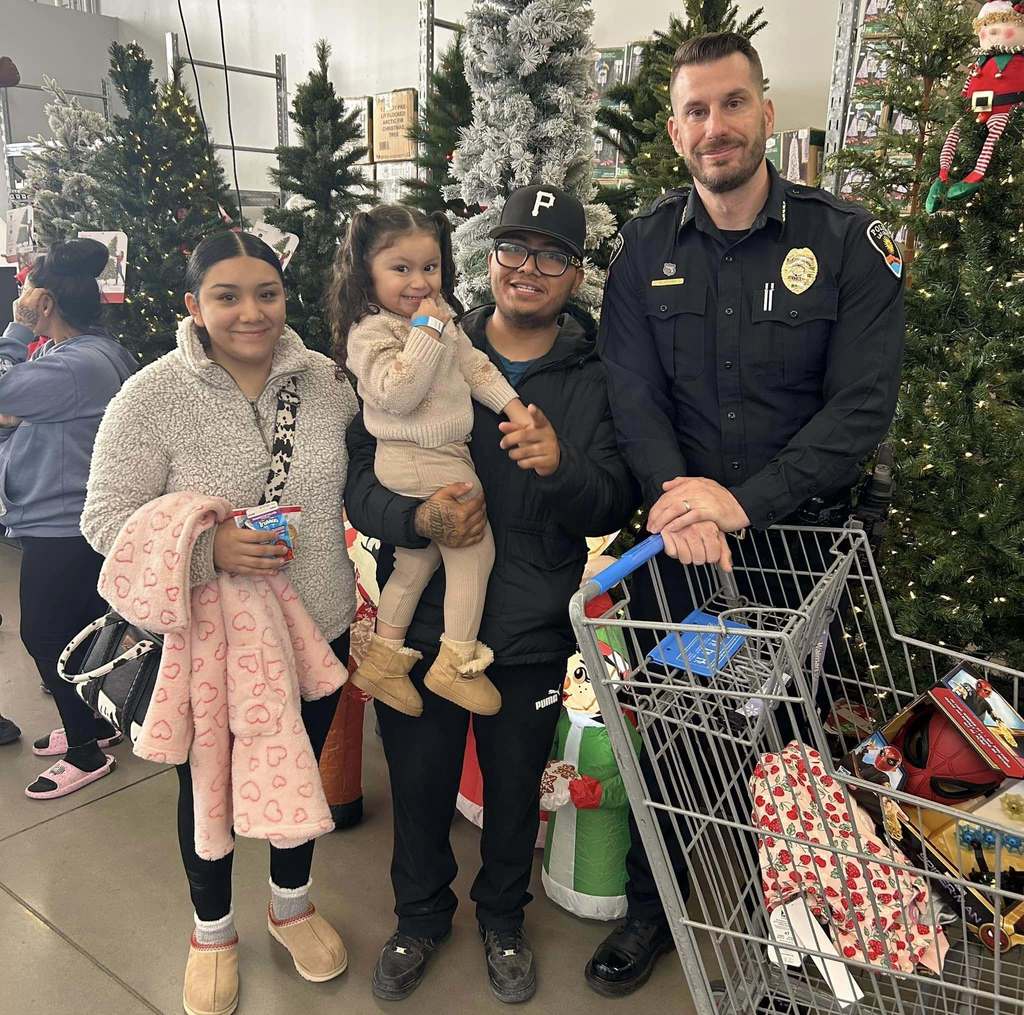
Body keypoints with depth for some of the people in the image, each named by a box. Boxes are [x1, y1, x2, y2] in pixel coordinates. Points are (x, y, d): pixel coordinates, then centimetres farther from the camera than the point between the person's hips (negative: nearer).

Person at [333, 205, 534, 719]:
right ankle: (457, 662, 11)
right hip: (422, 464, -10)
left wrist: (512, 405, 4)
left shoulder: (439, 314, 12)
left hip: (442, 453, 10)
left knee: (417, 559, 18)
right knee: (474, 547, -3)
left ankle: (383, 658, 32)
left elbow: (474, 364, 15)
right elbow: (396, 394, -27)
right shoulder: (371, 332, -14)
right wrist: (426, 330, -26)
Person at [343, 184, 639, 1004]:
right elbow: (361, 478, -7)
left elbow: (615, 509, -8)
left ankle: (503, 915, 48)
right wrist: (418, 518, -27)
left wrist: (562, 467, -28)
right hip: (422, 621, 0)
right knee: (419, 784, 17)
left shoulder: (595, 380, -2)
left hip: (533, 636, 0)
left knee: (516, 787, 19)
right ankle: (421, 914, 46)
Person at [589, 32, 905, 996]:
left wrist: (744, 501, -24)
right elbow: (633, 391, -6)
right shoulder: (646, 246, 2)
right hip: (675, 542, 2)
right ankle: (651, 910, 36)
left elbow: (864, 403, -13)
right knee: (664, 727, 13)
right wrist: (675, 492, -24)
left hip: (795, 538, -1)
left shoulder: (846, 239, -5)